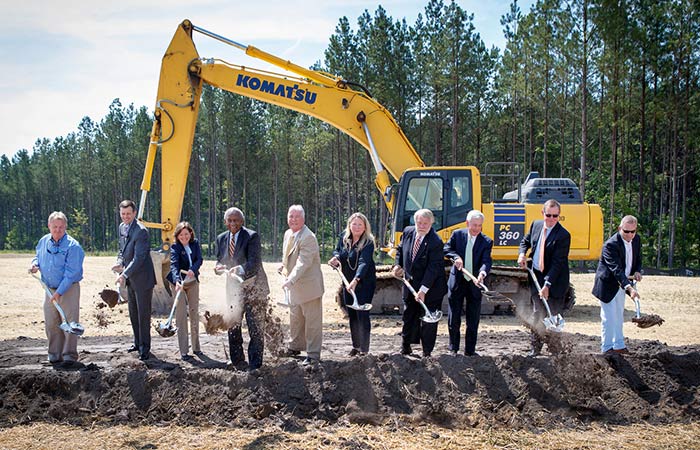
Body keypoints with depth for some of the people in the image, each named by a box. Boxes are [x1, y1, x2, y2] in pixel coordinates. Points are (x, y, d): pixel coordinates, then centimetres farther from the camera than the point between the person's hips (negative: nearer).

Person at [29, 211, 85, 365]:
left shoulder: (72, 246, -15)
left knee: (69, 322, -4)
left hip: (69, 289, -6)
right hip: (49, 289, 6)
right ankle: (55, 354, 18)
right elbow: (38, 256, 25)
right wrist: (35, 264, 1)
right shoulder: (43, 241, 4)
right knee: (51, 324, 8)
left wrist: (59, 292, -21)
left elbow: (71, 273, -18)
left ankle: (69, 355, 4)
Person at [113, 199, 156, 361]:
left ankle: (145, 348, 4)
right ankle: (138, 342, 30)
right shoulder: (122, 227, 7)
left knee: (143, 313, -3)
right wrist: (120, 263, -2)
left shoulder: (141, 231, -21)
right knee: (133, 313, 17)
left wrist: (124, 275, -27)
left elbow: (139, 258, -25)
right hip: (131, 279, 9)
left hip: (142, 278, -9)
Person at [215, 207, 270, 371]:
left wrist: (240, 269, -41)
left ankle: (255, 364, 7)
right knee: (232, 326, 11)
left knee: (255, 328, -1)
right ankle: (237, 361, 25)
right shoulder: (221, 239, 7)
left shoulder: (252, 236, -12)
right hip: (233, 289, 5)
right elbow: (219, 261, 8)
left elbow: (254, 262, -22)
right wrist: (219, 267, -17)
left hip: (253, 289, -5)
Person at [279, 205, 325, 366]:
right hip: (295, 286, 9)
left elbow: (303, 262, -29)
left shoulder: (308, 237, -22)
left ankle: (313, 354, 8)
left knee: (312, 321, -1)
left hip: (309, 285, -9)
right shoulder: (288, 234, 7)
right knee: (295, 318, 22)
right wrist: (283, 268, 5)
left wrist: (290, 280, -36)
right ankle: (295, 346, 39)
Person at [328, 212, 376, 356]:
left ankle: (364, 348, 1)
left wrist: (356, 280, -47)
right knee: (351, 314, 11)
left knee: (362, 314, -7)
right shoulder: (344, 237, -1)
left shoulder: (368, 242, -20)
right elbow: (337, 250, 17)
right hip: (348, 282, 6)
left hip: (365, 282, -6)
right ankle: (355, 345, 23)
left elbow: (364, 262, -33)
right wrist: (336, 257, -8)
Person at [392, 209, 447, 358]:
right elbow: (400, 250, 16)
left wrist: (423, 290, -29)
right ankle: (405, 347, 30)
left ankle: (427, 352, 12)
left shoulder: (435, 242, -22)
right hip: (410, 283, 6)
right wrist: (397, 265, -1)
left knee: (428, 321, 2)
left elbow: (433, 268, -25)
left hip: (430, 288, -6)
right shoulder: (408, 232, -2)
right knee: (409, 317, 17)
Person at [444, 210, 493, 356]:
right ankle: (453, 348, 20)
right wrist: (455, 257, -21)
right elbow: (447, 249, 0)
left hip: (474, 284, 0)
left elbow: (486, 260, -14)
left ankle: (470, 350, 16)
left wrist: (482, 273, -35)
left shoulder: (486, 242, -2)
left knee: (473, 320, 5)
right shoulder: (457, 234, 1)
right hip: (457, 282, 0)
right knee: (453, 318, 6)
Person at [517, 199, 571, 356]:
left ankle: (554, 349, 13)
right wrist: (522, 254, -1)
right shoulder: (536, 225, 2)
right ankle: (535, 348, 18)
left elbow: (557, 263, -21)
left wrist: (547, 284, -26)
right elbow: (525, 241, 21)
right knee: (536, 314, 10)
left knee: (553, 316, 2)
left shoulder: (563, 235, -18)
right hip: (536, 276, 5)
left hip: (555, 280, -5)